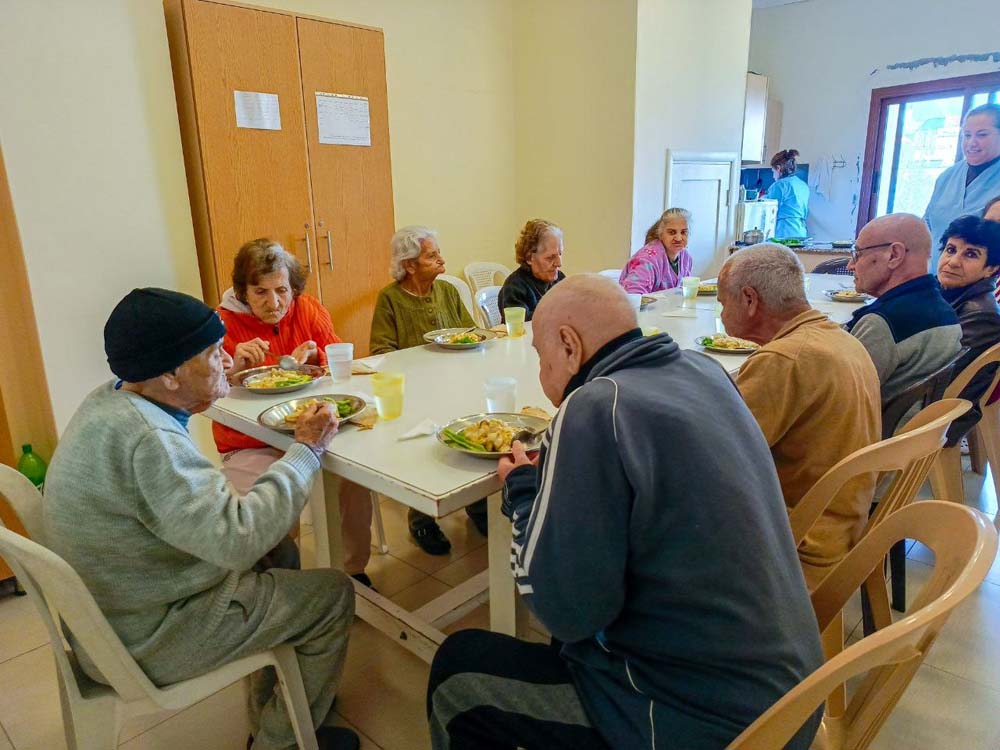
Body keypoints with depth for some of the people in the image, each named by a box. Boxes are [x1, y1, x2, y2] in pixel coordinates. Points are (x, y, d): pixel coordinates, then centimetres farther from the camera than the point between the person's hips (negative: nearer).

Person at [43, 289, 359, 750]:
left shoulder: (110, 399, -1)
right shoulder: (147, 439, -33)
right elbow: (238, 540, -35)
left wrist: (223, 376, 14)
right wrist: (306, 449, -26)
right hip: (145, 642, -9)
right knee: (333, 594, -2)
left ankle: (268, 706, 33)